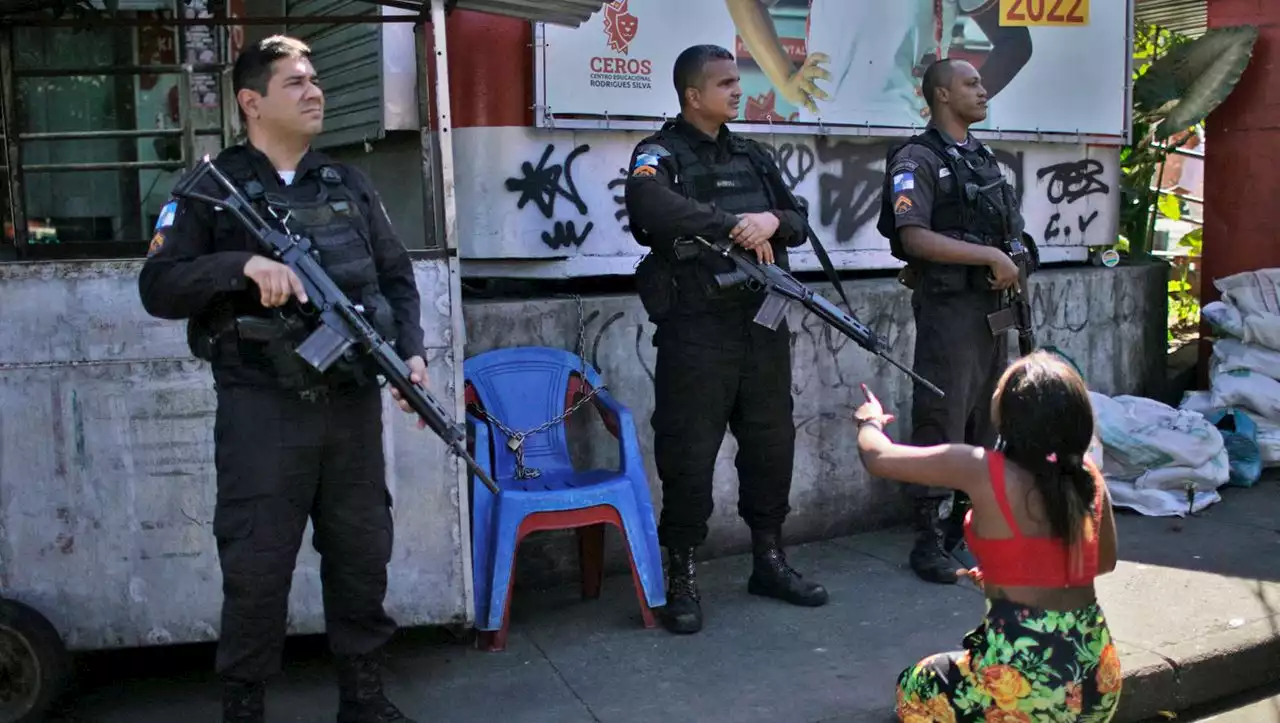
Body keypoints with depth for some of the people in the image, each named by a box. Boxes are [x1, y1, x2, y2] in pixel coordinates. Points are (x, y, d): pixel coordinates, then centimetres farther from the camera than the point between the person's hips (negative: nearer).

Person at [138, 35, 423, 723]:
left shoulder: (350, 185, 12)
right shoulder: (211, 190, 0)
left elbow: (396, 275, 15)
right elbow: (158, 288, -8)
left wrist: (411, 351, 0)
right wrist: (243, 265, -22)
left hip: (354, 403, 4)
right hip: (263, 410, -4)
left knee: (362, 551, 11)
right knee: (257, 566, 1)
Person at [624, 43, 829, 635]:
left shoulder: (753, 156, 18)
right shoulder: (661, 154, -2)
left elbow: (798, 224, 15)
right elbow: (651, 203, -25)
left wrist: (771, 221, -8)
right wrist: (735, 225, -22)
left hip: (763, 324, 6)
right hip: (695, 327, -6)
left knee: (772, 444, 12)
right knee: (689, 454, -1)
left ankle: (769, 560, 28)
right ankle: (681, 577, 12)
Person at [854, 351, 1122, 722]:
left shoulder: (983, 470, -14)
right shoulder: (1090, 474, 1)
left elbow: (878, 458, -2)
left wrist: (869, 420, 21)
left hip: (1025, 680, -5)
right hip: (1098, 676, 6)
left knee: (916, 688, 24)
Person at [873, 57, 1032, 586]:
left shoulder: (984, 158, 17)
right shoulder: (918, 160, -8)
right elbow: (915, 238, -19)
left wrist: (1011, 263, 3)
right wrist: (990, 256, -19)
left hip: (993, 304, 8)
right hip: (949, 306, -8)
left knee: (986, 421, 12)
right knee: (942, 422, -6)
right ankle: (929, 541, 3)